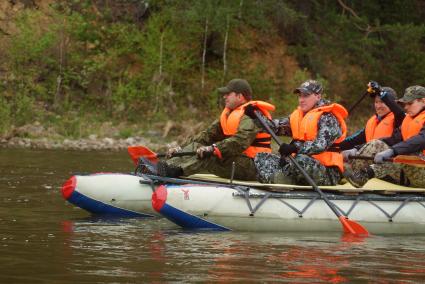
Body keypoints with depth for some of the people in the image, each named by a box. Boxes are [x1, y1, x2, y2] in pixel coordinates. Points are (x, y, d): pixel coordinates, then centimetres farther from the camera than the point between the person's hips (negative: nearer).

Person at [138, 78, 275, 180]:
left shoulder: (251, 117, -14)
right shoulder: (228, 115, 18)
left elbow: (240, 141, -31)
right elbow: (208, 135, 11)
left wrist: (213, 149, -39)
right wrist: (181, 148, -2)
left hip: (253, 168, -9)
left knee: (207, 157, -30)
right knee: (195, 146, -4)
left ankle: (172, 171, -47)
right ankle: (163, 167, -24)